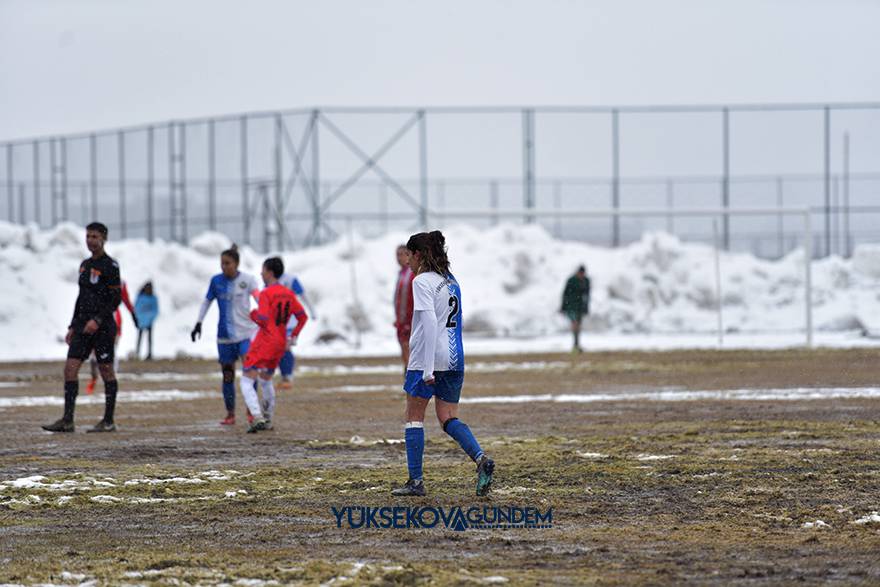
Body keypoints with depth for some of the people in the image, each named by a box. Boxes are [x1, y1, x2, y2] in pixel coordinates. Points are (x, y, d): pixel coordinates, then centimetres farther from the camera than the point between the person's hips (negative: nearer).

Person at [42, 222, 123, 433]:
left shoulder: (110, 265, -7)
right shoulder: (85, 265, 16)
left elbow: (115, 298, -12)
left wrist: (97, 320, -21)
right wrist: (73, 326, 18)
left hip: (102, 327, -7)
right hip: (83, 325, 7)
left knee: (106, 371, 0)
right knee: (70, 368, -3)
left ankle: (108, 421, 7)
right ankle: (67, 420, -5)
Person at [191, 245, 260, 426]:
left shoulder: (247, 280, -5)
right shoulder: (216, 281, 3)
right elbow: (207, 302, 14)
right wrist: (198, 323, 9)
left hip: (246, 333, -3)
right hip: (225, 335, 3)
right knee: (227, 375, 5)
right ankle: (230, 414, 15)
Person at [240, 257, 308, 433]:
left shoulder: (266, 293, -14)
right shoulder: (289, 294, 7)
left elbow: (262, 320, -22)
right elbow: (302, 317, 8)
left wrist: (253, 314, -1)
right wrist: (293, 337, 12)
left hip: (264, 342, -7)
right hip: (280, 344, 7)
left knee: (247, 382, -6)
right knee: (266, 380, 26)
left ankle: (258, 418, -23)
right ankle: (268, 420, 27)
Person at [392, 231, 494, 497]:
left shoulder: (422, 281, -10)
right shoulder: (451, 282, 15)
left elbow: (430, 323, -19)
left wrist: (428, 368, -21)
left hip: (427, 358, -7)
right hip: (454, 359, 7)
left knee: (414, 417, 5)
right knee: (448, 418, 9)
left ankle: (415, 480, 4)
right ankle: (480, 458, -14)